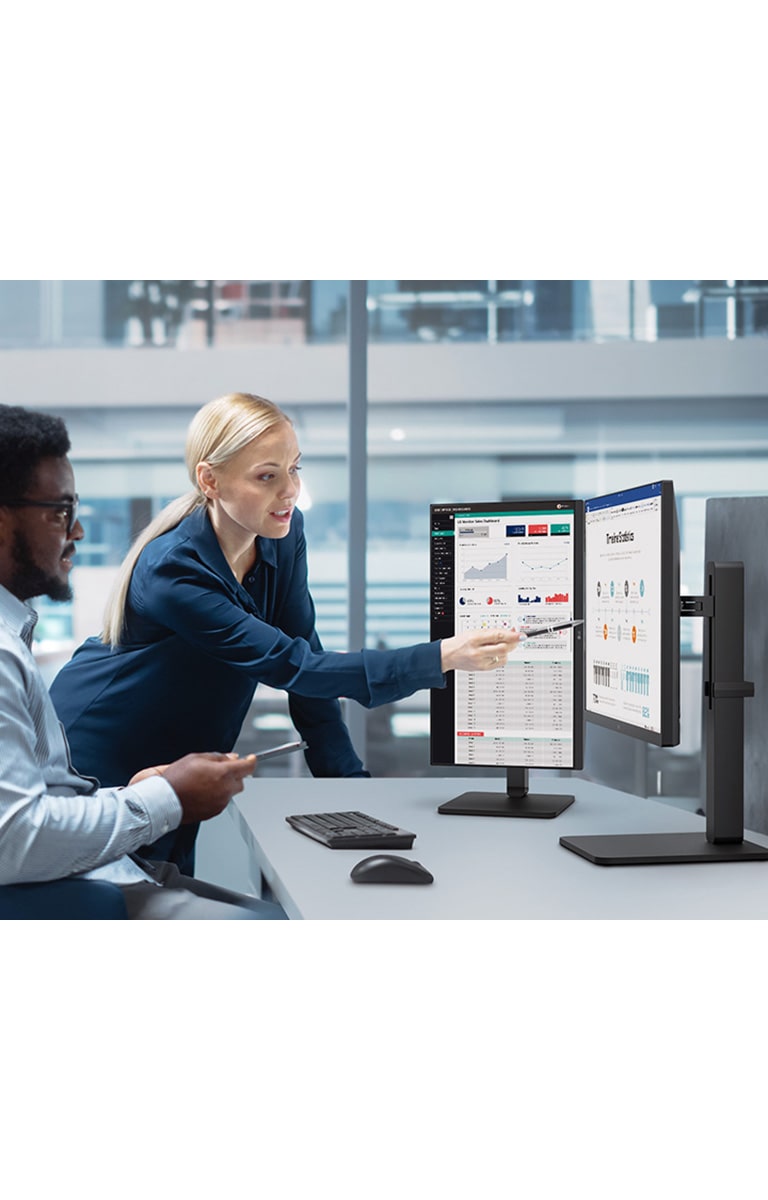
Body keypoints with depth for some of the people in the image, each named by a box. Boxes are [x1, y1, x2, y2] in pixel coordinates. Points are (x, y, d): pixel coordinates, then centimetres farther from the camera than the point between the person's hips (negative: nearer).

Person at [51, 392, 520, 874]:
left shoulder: (283, 536, -11)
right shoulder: (171, 569, -32)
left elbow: (306, 658, -8)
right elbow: (290, 666, -35)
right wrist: (442, 658, -41)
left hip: (172, 760, 6)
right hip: (93, 758, -6)